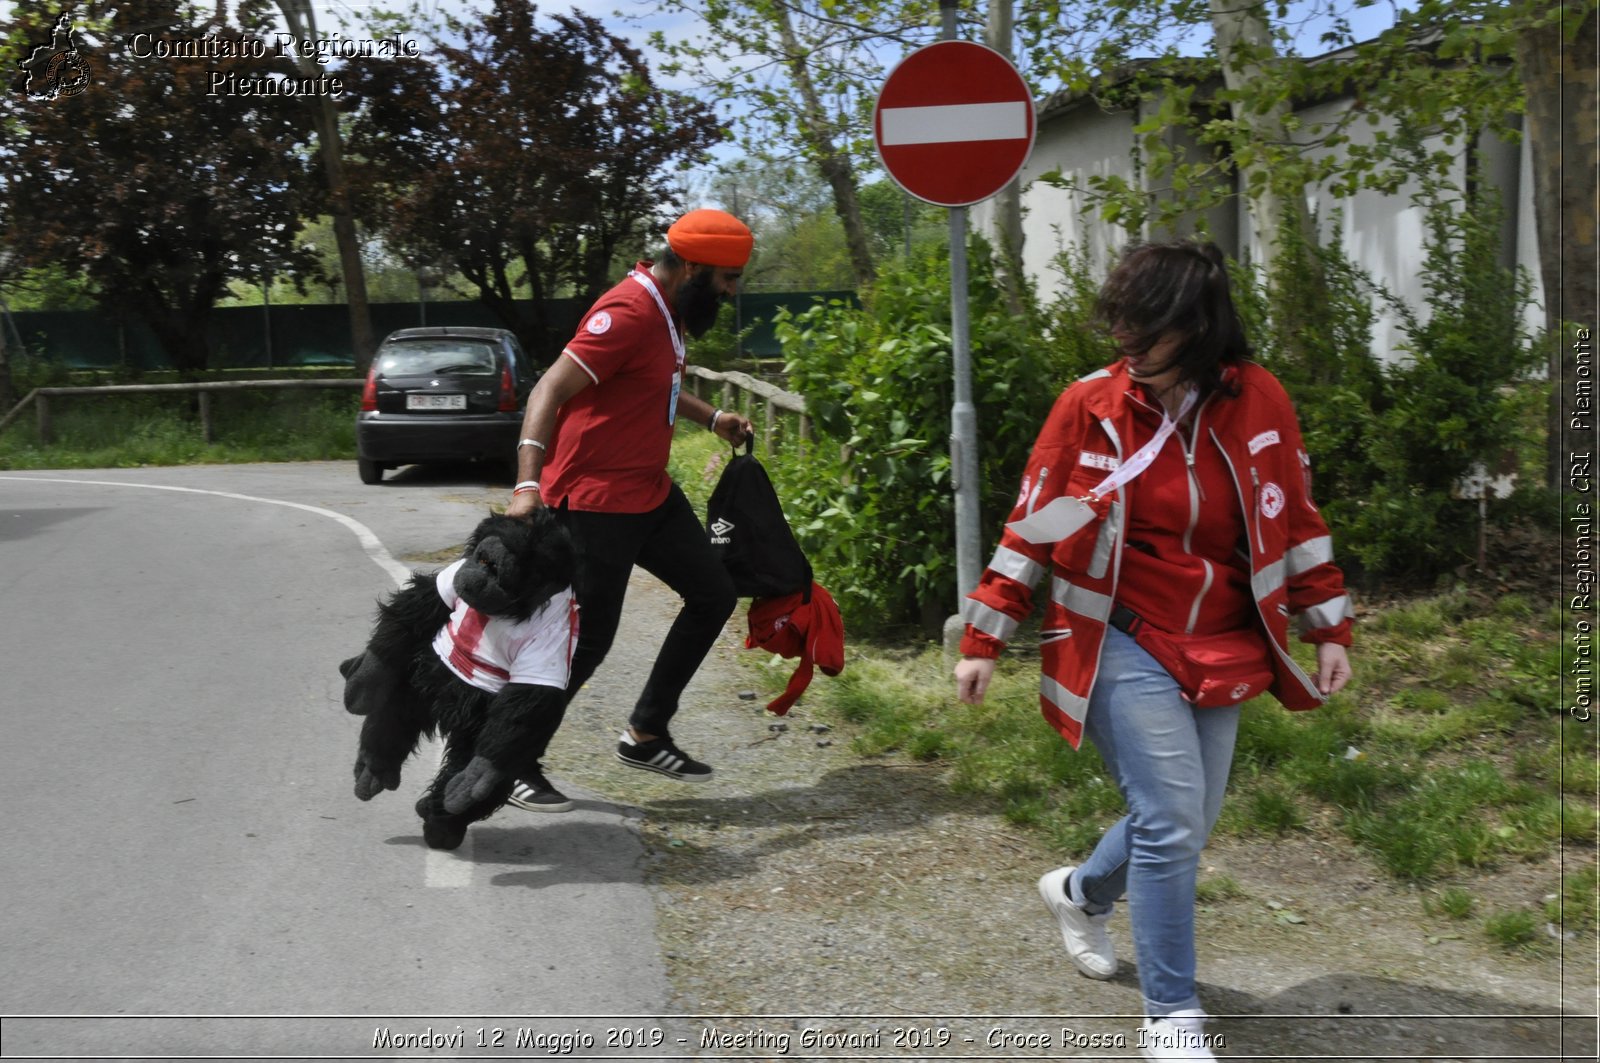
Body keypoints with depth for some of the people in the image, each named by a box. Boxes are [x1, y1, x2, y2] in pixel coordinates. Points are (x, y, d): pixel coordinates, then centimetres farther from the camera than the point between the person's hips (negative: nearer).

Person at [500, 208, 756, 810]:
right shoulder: (627, 313, -22)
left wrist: (712, 417, 18)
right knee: (590, 639, -4)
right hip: (597, 501, -10)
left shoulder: (666, 309, 9)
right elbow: (550, 392, -30)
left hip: (650, 490, 10)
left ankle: (646, 735, 23)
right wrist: (528, 485, -41)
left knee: (714, 596, 14)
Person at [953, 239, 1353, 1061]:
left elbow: (1295, 518, 7)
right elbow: (1033, 527, -4)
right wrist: (983, 639, -3)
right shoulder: (1089, 406, -10)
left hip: (1220, 653, 4)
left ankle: (1079, 892, 43)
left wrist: (1328, 629, 7)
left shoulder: (1258, 401, -3)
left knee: (1187, 824, 13)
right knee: (1172, 817, -13)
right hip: (1123, 643, -4)